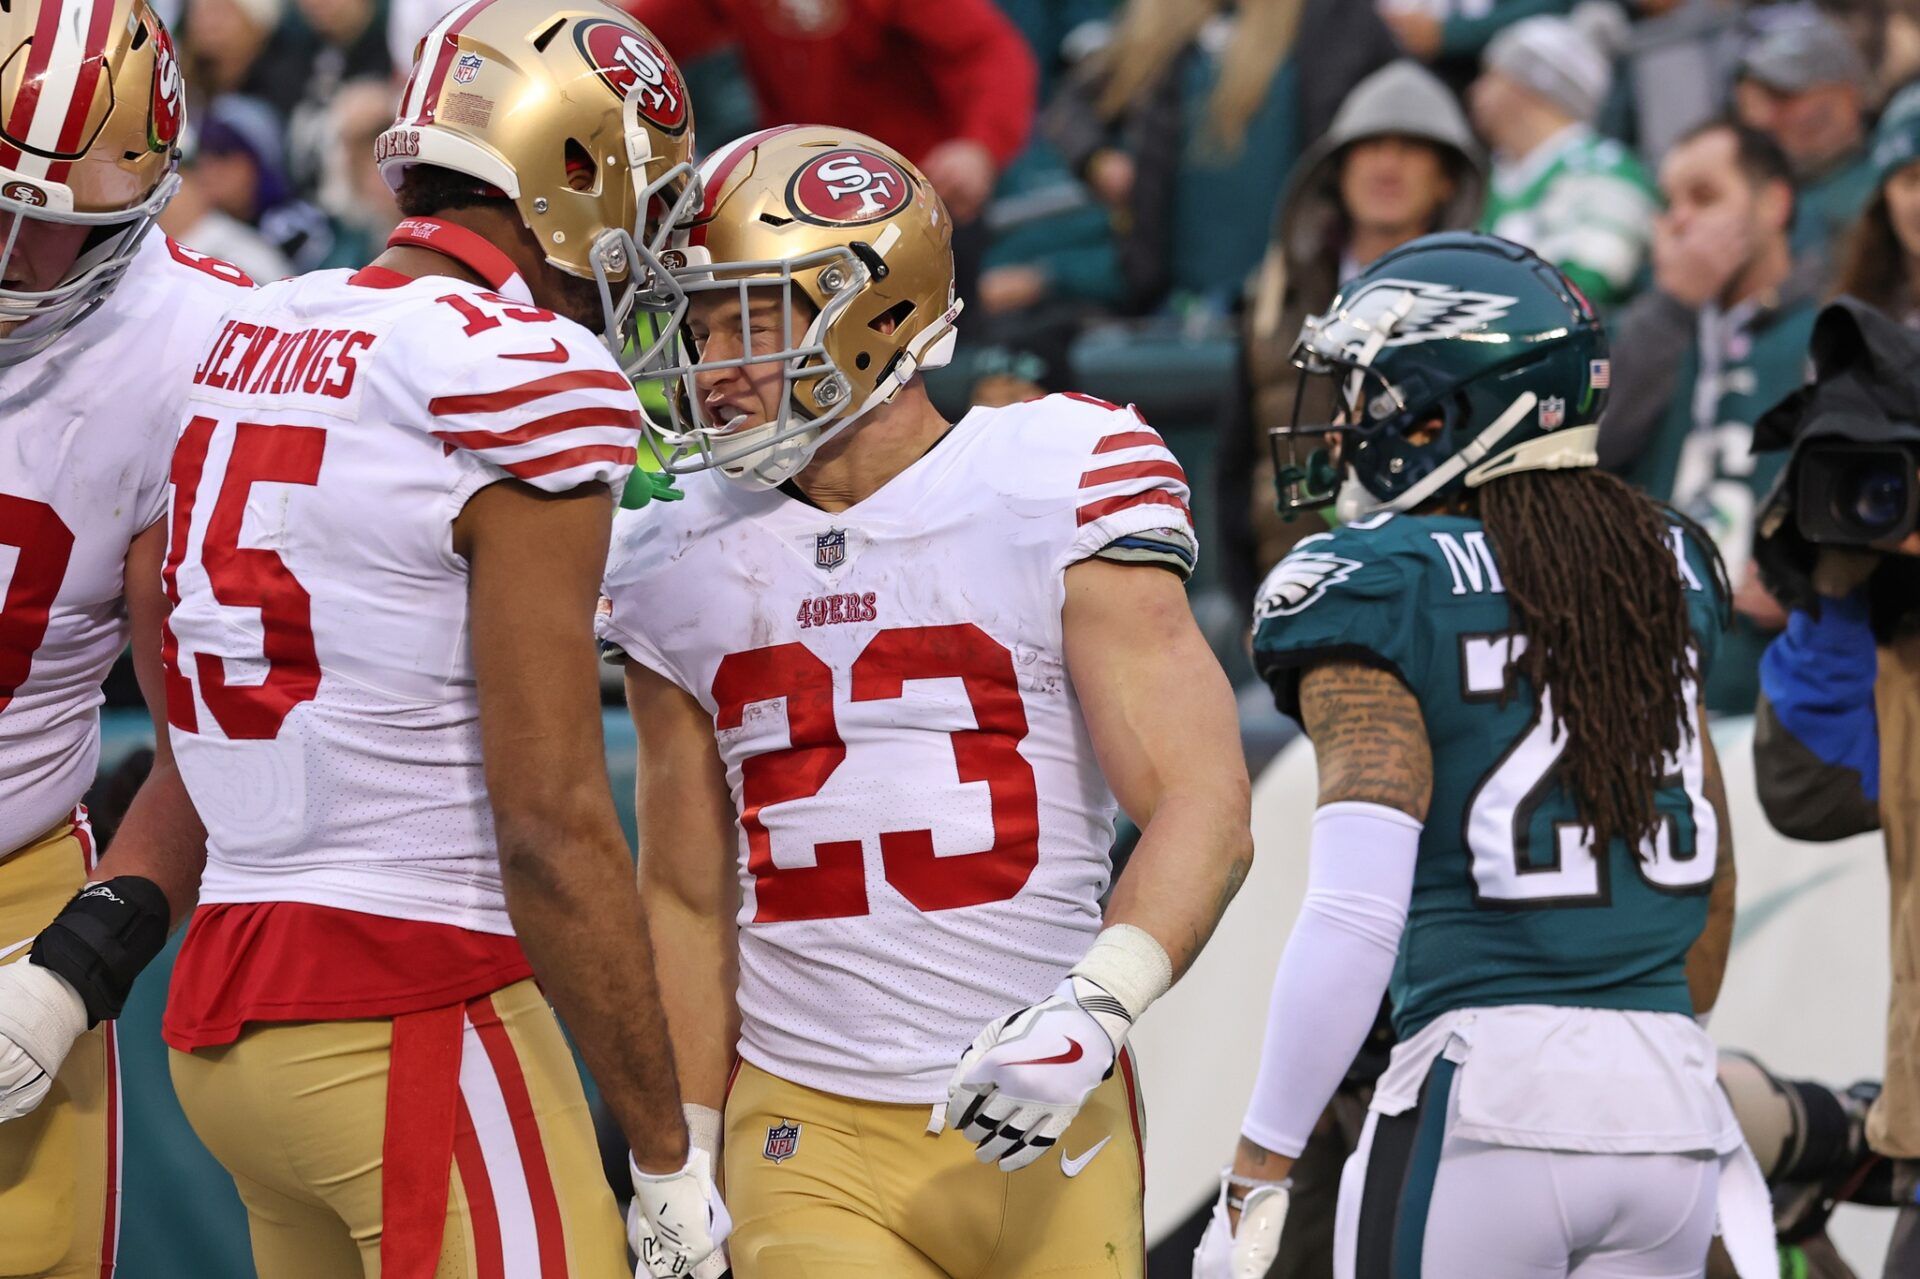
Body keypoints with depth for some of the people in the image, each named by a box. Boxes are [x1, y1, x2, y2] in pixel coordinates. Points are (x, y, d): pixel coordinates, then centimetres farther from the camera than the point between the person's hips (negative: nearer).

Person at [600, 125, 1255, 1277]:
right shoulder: (687, 568, 9)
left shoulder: (1054, 498, -4)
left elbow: (1204, 812, -10)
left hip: (1049, 1135, -2)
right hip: (811, 1145, 2)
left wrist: (1093, 1012, -25)